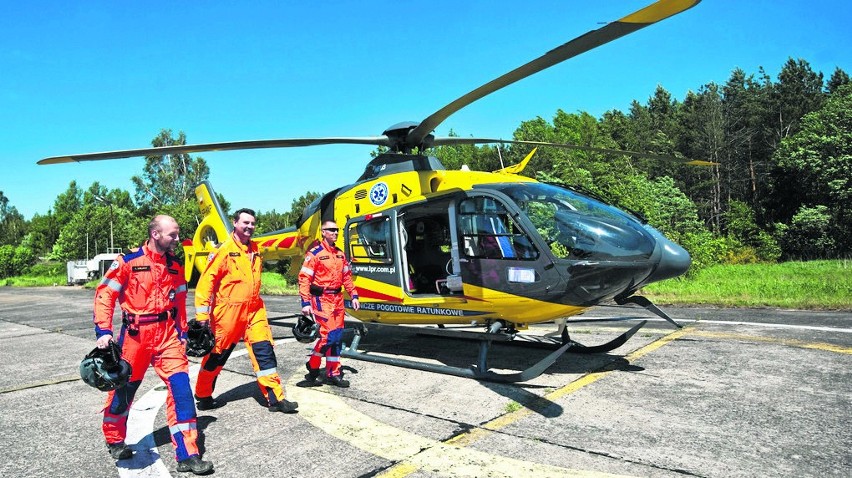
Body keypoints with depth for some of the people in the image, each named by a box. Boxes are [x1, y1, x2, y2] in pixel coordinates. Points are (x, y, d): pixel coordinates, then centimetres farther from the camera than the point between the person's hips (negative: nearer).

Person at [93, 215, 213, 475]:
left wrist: (182, 332, 16)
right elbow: (104, 294, -6)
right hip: (135, 334, -3)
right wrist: (103, 331, -13)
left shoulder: (174, 265, 7)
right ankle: (115, 440, 43)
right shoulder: (128, 261, -8)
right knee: (124, 388, 13)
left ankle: (187, 455, -1)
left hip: (167, 333, 3)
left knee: (181, 387, -6)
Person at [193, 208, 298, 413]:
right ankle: (203, 396, 28)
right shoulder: (224, 250, -11)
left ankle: (275, 398, 4)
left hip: (254, 310, 6)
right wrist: (202, 314, -16)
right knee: (217, 354, 9)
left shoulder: (255, 250, 11)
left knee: (264, 351, 1)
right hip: (228, 311, -6)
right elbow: (206, 281, -13)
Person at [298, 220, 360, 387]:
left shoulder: (340, 254, 13)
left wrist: (354, 296, 11)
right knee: (328, 335, -11)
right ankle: (312, 367, 11)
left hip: (337, 299, 7)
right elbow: (304, 279, -13)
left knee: (337, 337, 9)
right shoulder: (315, 253, -9)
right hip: (322, 299, -7)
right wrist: (305, 303, -19)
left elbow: (347, 276, 18)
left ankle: (333, 374, 19)